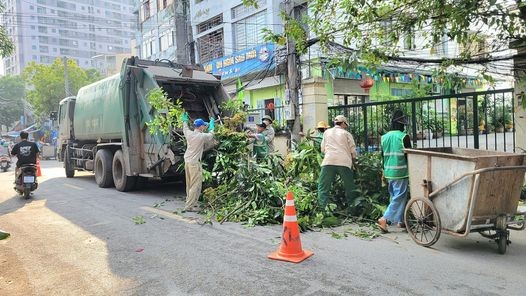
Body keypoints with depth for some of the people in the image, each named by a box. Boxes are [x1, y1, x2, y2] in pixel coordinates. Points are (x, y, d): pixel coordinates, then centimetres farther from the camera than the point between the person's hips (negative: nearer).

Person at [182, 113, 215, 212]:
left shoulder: (189, 134, 4)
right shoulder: (202, 136, -13)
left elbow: (185, 129, 28)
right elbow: (211, 135, 8)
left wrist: (185, 120, 47)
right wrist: (212, 125, 26)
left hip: (187, 161, 8)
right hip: (195, 163, -8)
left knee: (189, 185, 15)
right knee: (195, 185, -4)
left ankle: (191, 202, 26)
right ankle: (189, 206, -5)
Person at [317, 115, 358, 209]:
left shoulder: (327, 132, 19)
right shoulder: (346, 133, 14)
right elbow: (353, 150, 11)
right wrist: (353, 160, 29)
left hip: (329, 161, 1)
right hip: (344, 162, 0)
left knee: (323, 187, 1)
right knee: (349, 187, 15)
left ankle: (322, 209, -10)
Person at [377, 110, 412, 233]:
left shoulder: (385, 137, 7)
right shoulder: (404, 137, -11)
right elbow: (408, 155, -9)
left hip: (388, 172, 7)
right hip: (401, 172, -7)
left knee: (394, 196, 17)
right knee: (399, 197, -2)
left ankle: (400, 220, 23)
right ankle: (384, 219, -12)